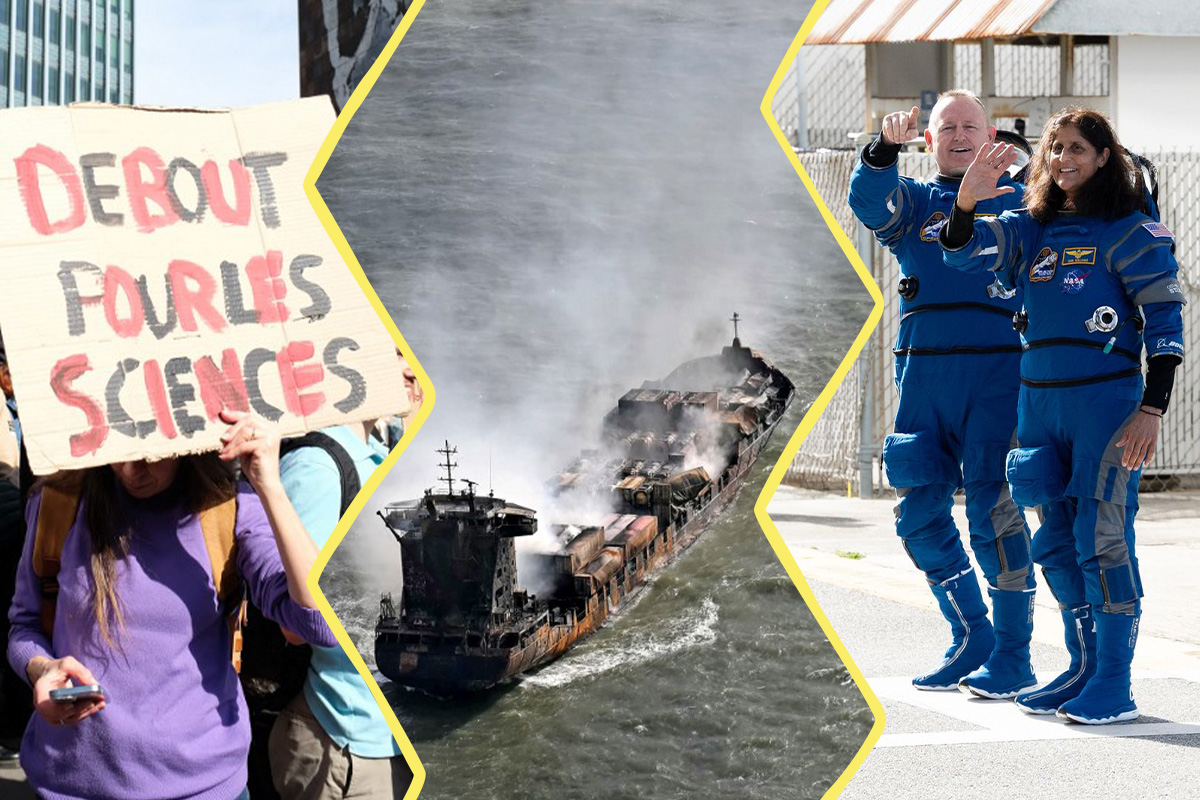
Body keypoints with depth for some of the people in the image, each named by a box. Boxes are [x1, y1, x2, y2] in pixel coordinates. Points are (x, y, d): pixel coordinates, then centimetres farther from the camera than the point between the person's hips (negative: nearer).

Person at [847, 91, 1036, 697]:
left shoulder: (1019, 202, 11)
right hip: (923, 375, 4)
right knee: (919, 516, 7)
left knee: (993, 509, -10)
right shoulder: (912, 201, 13)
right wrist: (885, 147, -26)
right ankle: (971, 639, 22)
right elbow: (868, 203, -9)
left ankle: (1013, 656, -1)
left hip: (998, 372, -4)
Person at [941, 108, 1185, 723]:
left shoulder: (1130, 231, -4)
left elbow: (1165, 321, -7)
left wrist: (1151, 409, -15)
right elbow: (963, 253, 1)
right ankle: (1082, 669, 22)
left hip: (1107, 401, -6)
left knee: (1101, 539, -9)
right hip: (1040, 401, 6)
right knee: (1057, 544, 11)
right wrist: (967, 200, -19)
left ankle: (1114, 685, -4)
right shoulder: (1032, 231, 12)